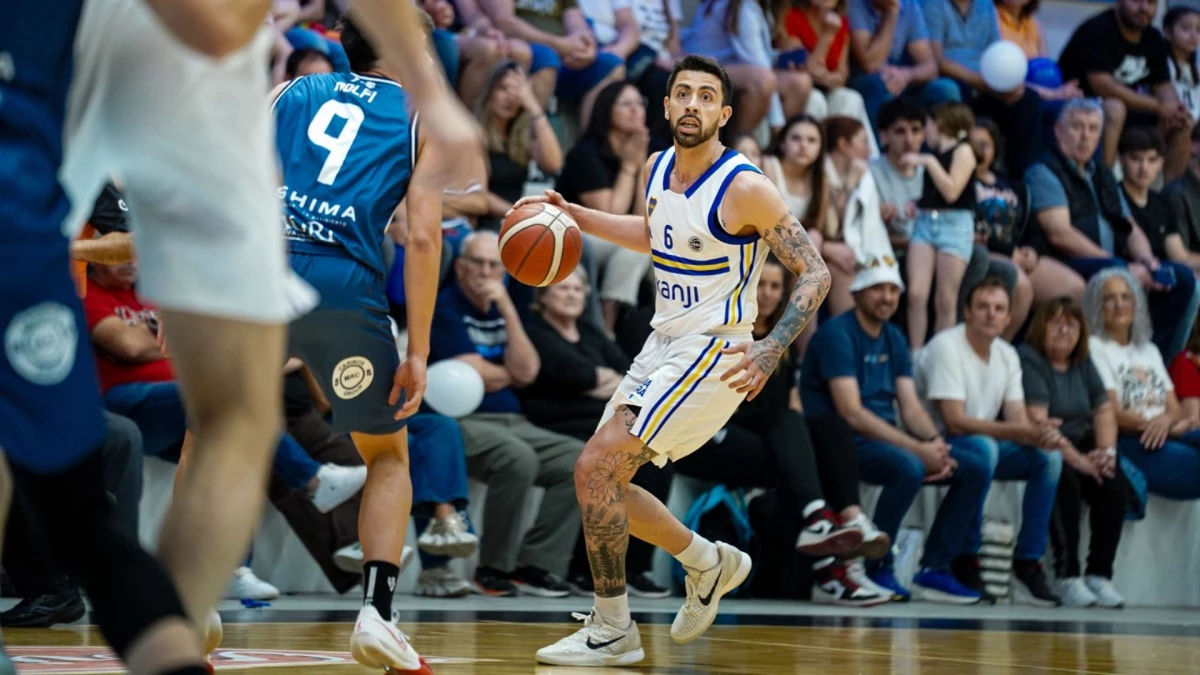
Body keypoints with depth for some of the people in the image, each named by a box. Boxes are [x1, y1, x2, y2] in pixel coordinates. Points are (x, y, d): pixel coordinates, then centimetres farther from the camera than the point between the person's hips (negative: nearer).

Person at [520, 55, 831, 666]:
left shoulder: (745, 189, -18)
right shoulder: (657, 169, 5)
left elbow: (815, 275, -16)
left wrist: (769, 352, -29)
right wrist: (570, 214, 18)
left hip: (713, 355, -8)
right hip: (661, 345, 9)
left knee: (595, 467, -17)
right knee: (604, 479, 10)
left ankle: (612, 631, -6)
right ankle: (710, 563, 30)